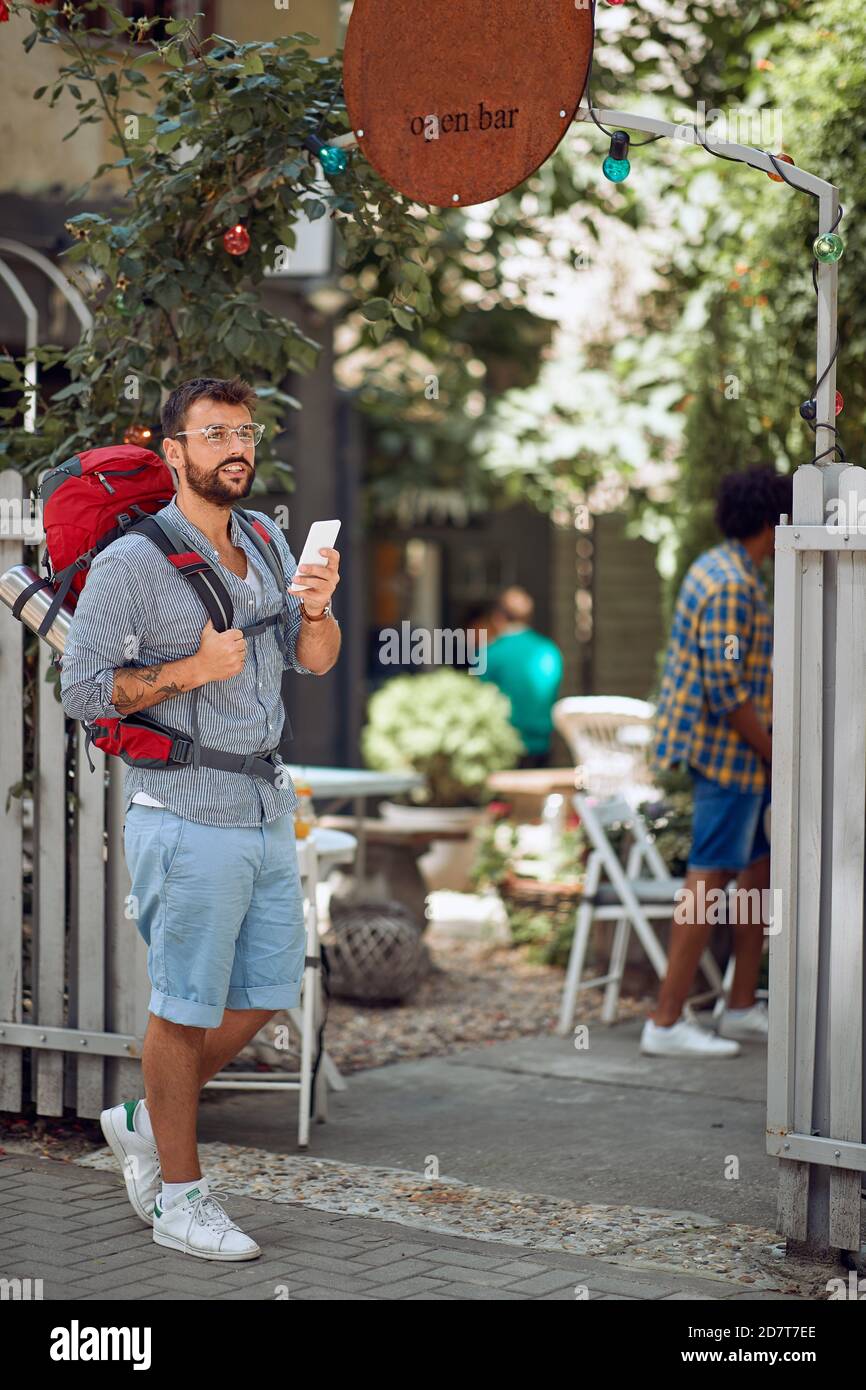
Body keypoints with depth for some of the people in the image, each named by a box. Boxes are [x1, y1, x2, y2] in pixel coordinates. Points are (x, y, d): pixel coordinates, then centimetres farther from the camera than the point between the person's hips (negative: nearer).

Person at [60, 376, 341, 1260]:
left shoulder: (266, 540, 11)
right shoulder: (131, 564, -10)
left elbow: (315, 662, 9)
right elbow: (82, 690, -11)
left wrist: (316, 610, -12)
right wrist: (193, 669, -19)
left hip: (268, 813, 7)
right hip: (186, 817, -7)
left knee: (261, 996, 13)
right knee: (186, 1008, 1)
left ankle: (145, 1121, 32)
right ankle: (178, 1195, 12)